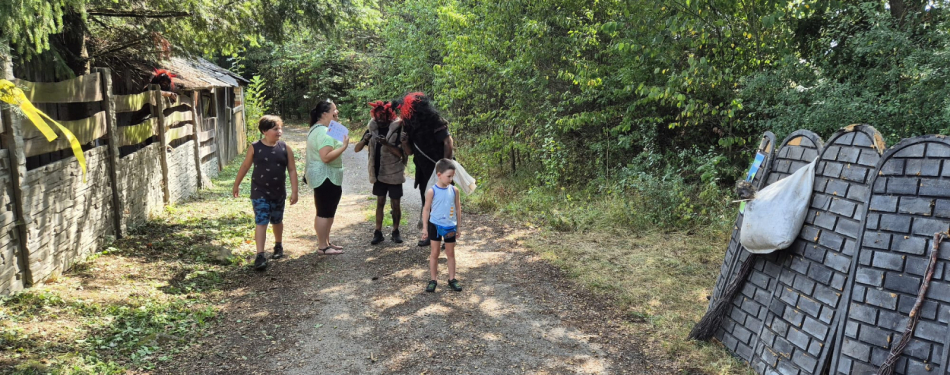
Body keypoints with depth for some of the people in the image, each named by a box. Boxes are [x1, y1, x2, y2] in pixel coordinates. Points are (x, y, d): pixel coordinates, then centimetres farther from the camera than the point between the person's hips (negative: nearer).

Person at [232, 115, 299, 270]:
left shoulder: (285, 148, -3)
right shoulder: (255, 148, -6)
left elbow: (292, 170, -1)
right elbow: (245, 166, 4)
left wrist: (294, 191, -6)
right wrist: (236, 185, 11)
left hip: (278, 193, 2)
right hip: (259, 193, -2)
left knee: (277, 221, 19)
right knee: (261, 222, -8)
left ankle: (278, 246, 41)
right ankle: (260, 255, -7)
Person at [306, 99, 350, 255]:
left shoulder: (316, 129, 15)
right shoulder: (324, 132, -21)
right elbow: (326, 157, -29)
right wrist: (344, 146, -25)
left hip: (323, 177, 11)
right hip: (326, 177, -11)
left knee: (325, 212, 16)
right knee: (325, 212, -4)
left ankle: (325, 242, 24)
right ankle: (322, 246, 3)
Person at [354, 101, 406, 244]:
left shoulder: (396, 129, -10)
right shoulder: (372, 129, 2)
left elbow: (401, 153, -17)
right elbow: (356, 149, 0)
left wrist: (387, 144, -30)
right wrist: (365, 139, -20)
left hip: (394, 173, -3)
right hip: (379, 173, 3)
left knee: (395, 203, 4)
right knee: (380, 202, 9)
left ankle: (395, 231, 17)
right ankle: (378, 232, 14)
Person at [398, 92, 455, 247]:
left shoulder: (434, 122, -12)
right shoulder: (411, 126, 9)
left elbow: (448, 141, -17)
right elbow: (409, 152, 13)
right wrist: (405, 142, -9)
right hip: (424, 172, 8)